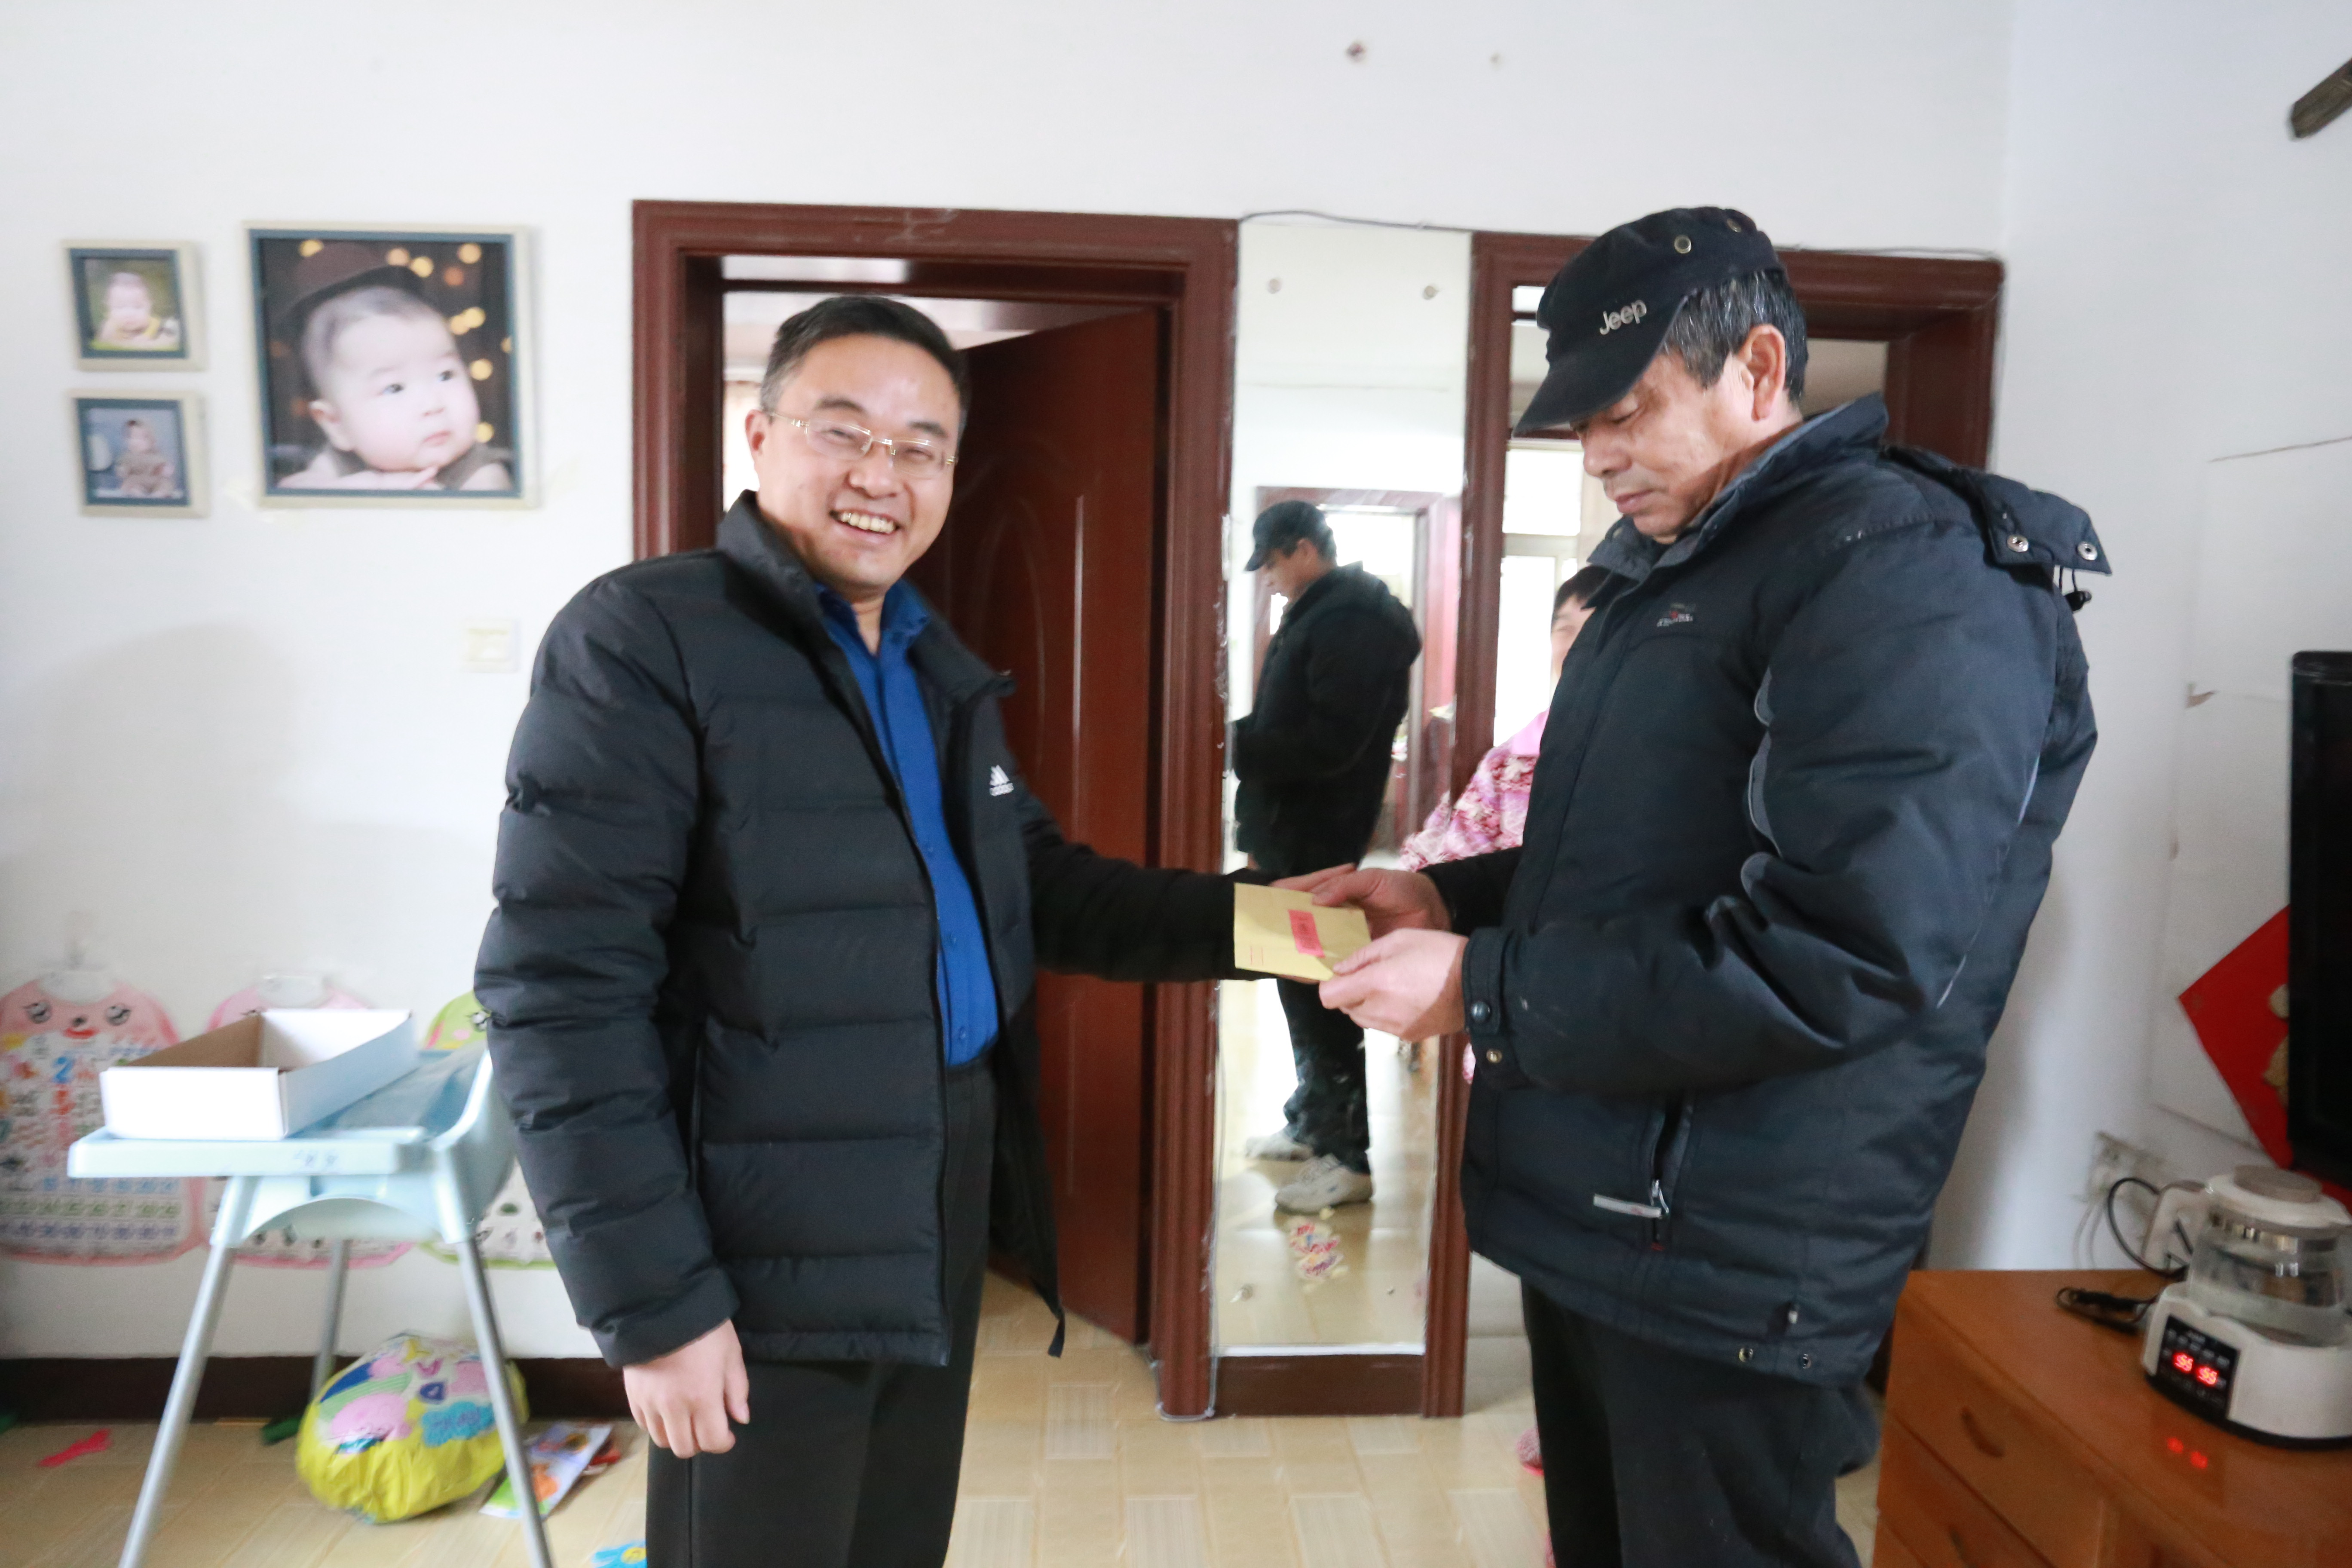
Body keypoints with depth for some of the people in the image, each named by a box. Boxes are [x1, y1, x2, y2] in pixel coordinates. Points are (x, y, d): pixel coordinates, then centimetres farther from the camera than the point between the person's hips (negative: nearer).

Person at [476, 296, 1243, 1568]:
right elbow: (564, 993, -19)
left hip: (945, 1203, 7)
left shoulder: (939, 669, 11)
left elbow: (1039, 884, 11)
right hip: (768, 1256, -7)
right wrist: (655, 1298, -19)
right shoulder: (642, 639, -14)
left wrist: (1247, 919, -3)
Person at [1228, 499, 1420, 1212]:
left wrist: (1238, 742, -17)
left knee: (1318, 992, -4)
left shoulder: (1354, 618, -15)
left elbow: (1329, 740, -24)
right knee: (1301, 985, 17)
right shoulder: (1319, 614, 16)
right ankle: (1312, 1121, 30)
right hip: (1293, 833, 10)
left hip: (1318, 840, -10)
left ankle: (1347, 1157, 5)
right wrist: (1259, 818, 10)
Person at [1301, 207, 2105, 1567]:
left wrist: (1485, 987, -23)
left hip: (1732, 1273, -9)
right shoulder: (1667, 573, 13)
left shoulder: (1907, 573, -17)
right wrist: (1451, 895, 3)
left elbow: (1846, 957, -27)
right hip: (1591, 1216, 9)